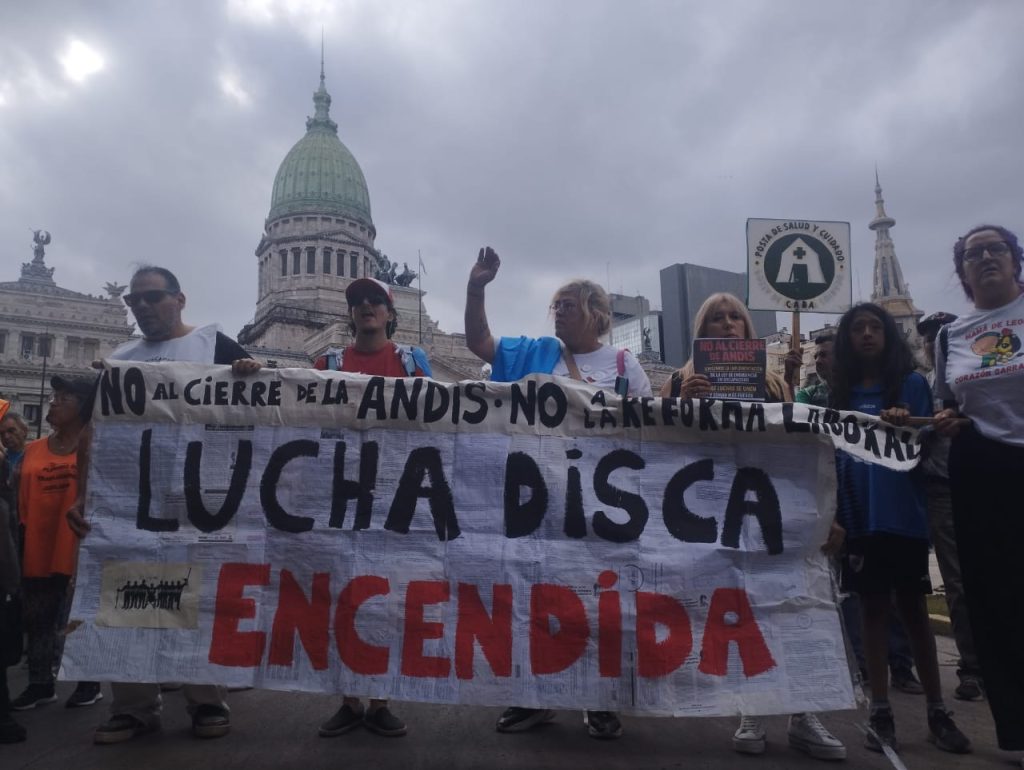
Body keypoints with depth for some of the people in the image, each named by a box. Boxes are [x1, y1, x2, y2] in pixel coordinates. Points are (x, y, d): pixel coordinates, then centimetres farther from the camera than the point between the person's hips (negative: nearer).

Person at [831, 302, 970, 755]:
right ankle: (880, 712, 13)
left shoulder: (912, 383, 3)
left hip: (902, 514, -2)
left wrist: (904, 428, -25)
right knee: (873, 609, 7)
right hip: (858, 516, 2)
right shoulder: (839, 392, 9)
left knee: (913, 609, 4)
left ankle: (937, 713, 16)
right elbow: (831, 456, 8)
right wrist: (831, 515, -5)